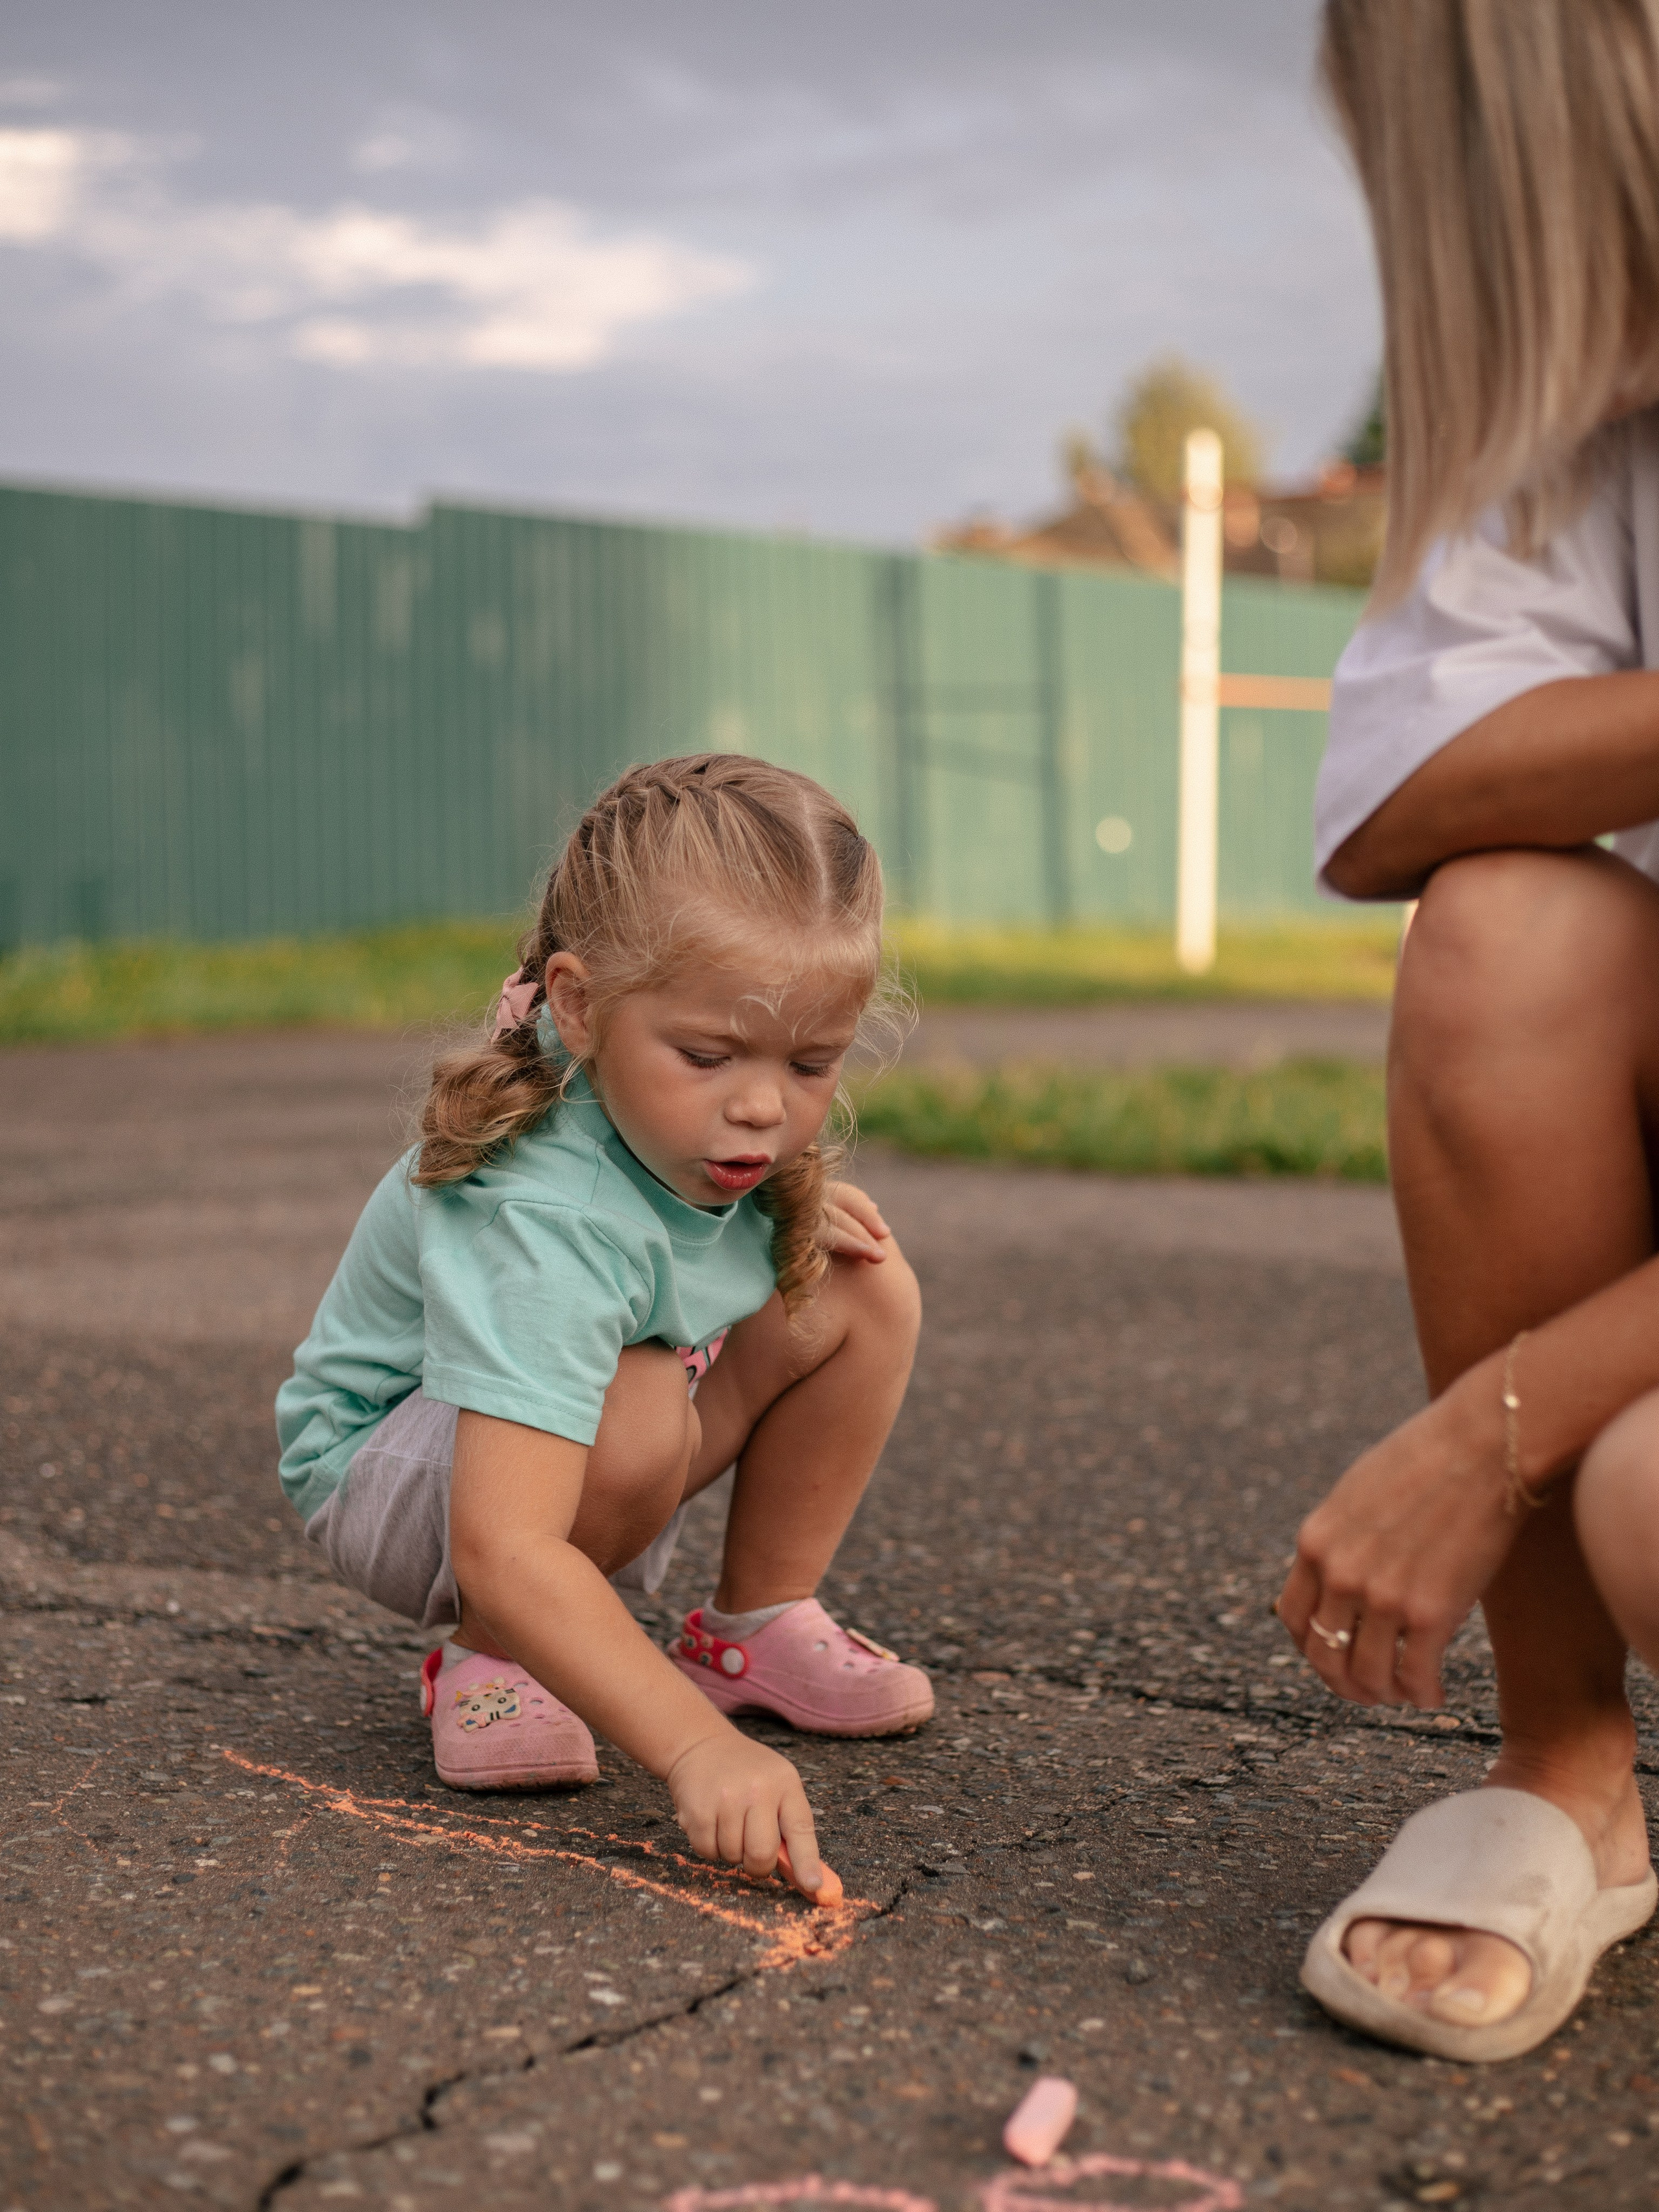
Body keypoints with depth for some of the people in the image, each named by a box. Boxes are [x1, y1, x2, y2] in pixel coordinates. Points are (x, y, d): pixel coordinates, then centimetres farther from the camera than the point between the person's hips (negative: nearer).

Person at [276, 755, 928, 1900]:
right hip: (394, 1467, -8)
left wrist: (796, 1203, -7)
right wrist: (696, 1746, -58)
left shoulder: (683, 1108, -17)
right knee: (635, 1410, -38)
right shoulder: (543, 1226, -40)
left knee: (865, 1292, -9)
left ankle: (758, 1626, 4)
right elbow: (503, 1553, -49)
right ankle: (485, 1662, -11)